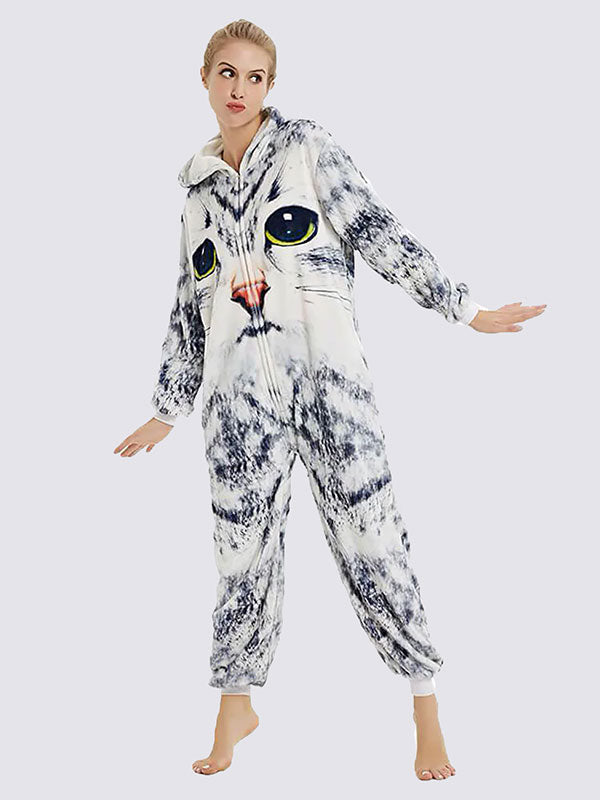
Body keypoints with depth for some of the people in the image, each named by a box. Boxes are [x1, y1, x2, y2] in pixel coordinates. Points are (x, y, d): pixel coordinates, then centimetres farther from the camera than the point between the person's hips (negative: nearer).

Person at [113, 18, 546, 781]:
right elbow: (189, 305, 22)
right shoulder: (199, 187, 17)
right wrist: (166, 408, 24)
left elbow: (378, 233, 1)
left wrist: (465, 309, -6)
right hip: (238, 382, 3)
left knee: (368, 530, -6)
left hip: (324, 364, -3)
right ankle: (235, 706, 21)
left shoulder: (307, 147, 6)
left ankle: (425, 705, 4)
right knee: (244, 542, 4)